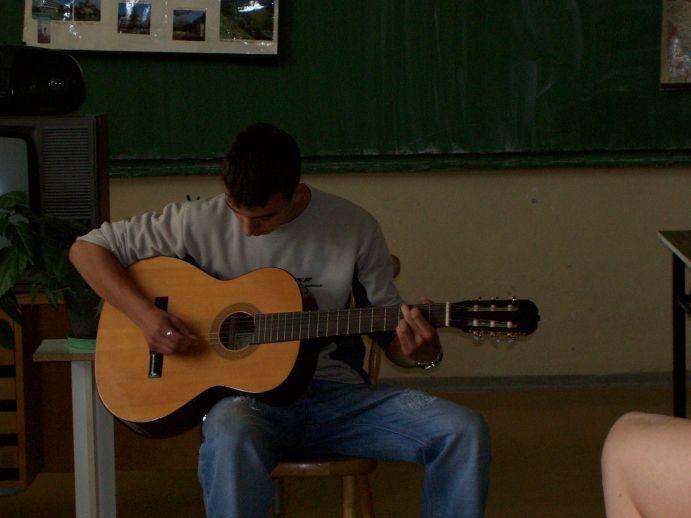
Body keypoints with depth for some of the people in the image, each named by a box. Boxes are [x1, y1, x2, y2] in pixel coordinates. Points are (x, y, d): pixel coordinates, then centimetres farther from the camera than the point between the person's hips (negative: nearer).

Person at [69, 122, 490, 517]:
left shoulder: (355, 228, 1)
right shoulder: (202, 222, -3)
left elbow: (389, 329, 9)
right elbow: (88, 249, 3)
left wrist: (421, 354, -15)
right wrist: (144, 314, -13)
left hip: (337, 394, 2)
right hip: (243, 392, -2)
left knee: (465, 430, -21)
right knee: (232, 437, -42)